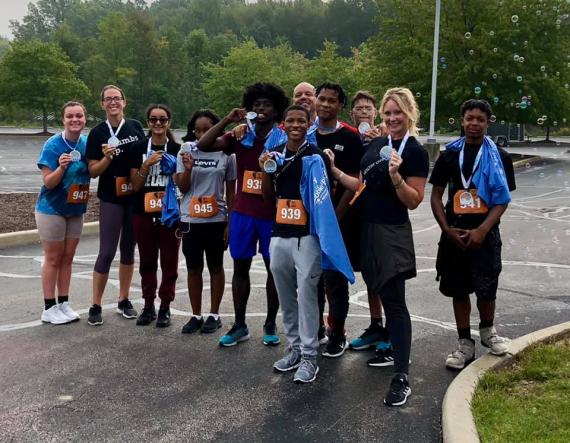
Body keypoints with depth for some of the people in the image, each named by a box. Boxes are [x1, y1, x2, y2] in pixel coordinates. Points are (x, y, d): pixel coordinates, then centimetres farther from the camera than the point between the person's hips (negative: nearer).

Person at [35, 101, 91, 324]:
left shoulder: (86, 143, -2)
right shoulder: (53, 145, -17)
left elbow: (91, 172, 11)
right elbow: (48, 182, -17)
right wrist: (62, 167, -35)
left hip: (75, 210, 5)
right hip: (52, 209, -5)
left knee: (68, 258, 11)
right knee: (53, 259, 2)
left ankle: (64, 304, 21)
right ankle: (49, 308, 11)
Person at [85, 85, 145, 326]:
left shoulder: (136, 127, 4)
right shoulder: (97, 133, -4)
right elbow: (93, 171, -4)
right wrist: (107, 157, -22)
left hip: (135, 197, 3)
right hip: (111, 199, -3)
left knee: (128, 249, 11)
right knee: (107, 251, -5)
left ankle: (124, 301, 23)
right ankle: (96, 306, 5)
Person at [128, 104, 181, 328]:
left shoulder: (177, 150, 1)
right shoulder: (138, 148, 3)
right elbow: (135, 185, -1)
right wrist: (147, 164, -13)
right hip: (143, 214, 1)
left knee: (169, 262, 4)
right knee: (147, 261, 10)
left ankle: (165, 307, 15)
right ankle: (148, 305, 22)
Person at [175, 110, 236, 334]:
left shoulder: (226, 154, -2)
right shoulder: (187, 151, 0)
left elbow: (230, 192, 3)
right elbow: (182, 188, 1)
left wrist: (231, 221, 0)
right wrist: (187, 169, -17)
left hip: (216, 220, -1)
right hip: (190, 220, 1)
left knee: (215, 267, 10)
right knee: (193, 268, 9)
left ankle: (214, 315, 21)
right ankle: (196, 315, 21)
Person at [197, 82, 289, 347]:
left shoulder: (284, 140, -3)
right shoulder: (240, 137, 4)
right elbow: (203, 146, -4)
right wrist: (228, 120, -11)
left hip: (272, 214, -2)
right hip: (242, 213, 3)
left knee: (274, 267, 8)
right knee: (240, 267, 9)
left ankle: (270, 325, 22)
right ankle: (239, 325, 21)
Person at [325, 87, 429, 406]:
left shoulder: (415, 152, -11)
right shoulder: (376, 144, 11)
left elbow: (414, 201, -13)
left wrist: (396, 176, -27)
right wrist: (335, 170, 9)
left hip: (393, 234, -8)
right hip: (369, 230, 8)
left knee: (394, 302, -9)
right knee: (382, 294, 18)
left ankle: (402, 377, -6)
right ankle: (396, 350, 36)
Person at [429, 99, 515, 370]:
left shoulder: (499, 157, -1)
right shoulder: (450, 155, 5)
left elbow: (502, 200, -4)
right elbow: (436, 195, 6)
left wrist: (481, 231, -15)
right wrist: (447, 229, -7)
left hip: (485, 233, -2)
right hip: (454, 234, 2)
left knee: (486, 289, 3)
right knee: (458, 289, 6)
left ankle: (487, 330, 32)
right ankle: (465, 344, 18)